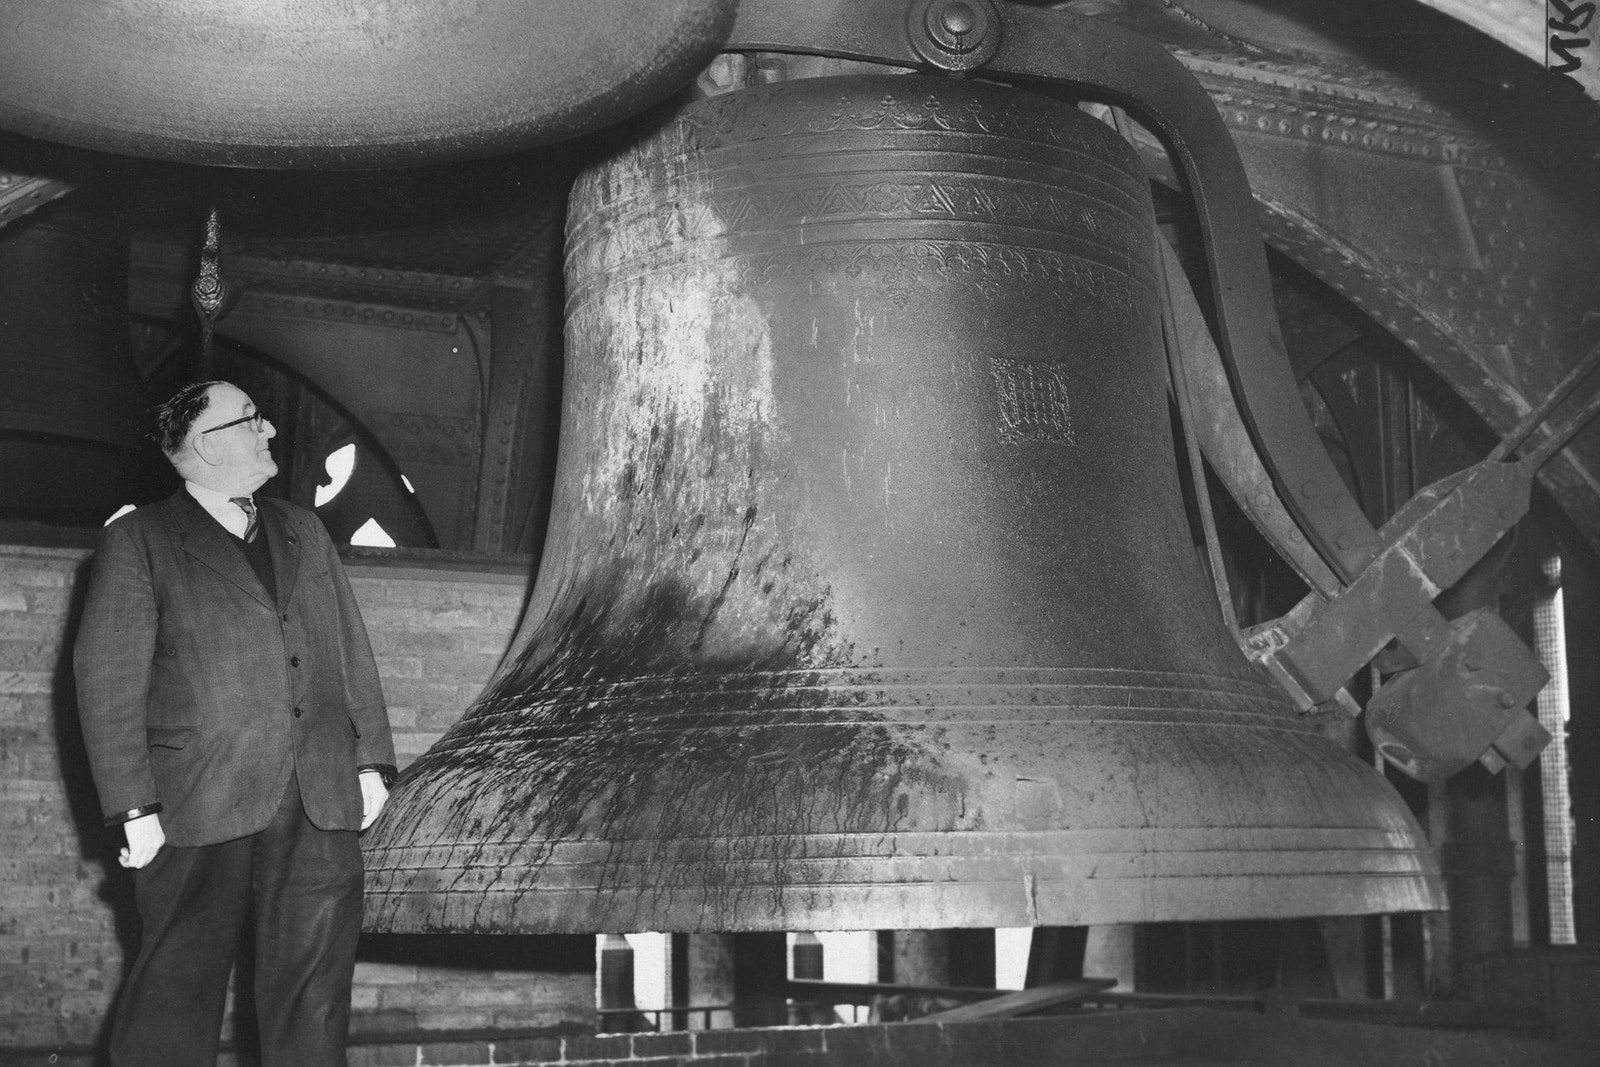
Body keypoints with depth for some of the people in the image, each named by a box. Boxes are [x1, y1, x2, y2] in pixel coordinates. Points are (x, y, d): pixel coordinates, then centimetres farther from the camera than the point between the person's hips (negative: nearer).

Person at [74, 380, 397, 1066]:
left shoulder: (304, 532, 17)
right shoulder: (137, 541, 0)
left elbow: (351, 651, 17)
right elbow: (109, 682, -5)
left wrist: (371, 759, 7)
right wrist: (134, 810, -11)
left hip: (320, 807, 4)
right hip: (200, 807, -4)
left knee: (314, 999, 7)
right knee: (178, 993, 3)